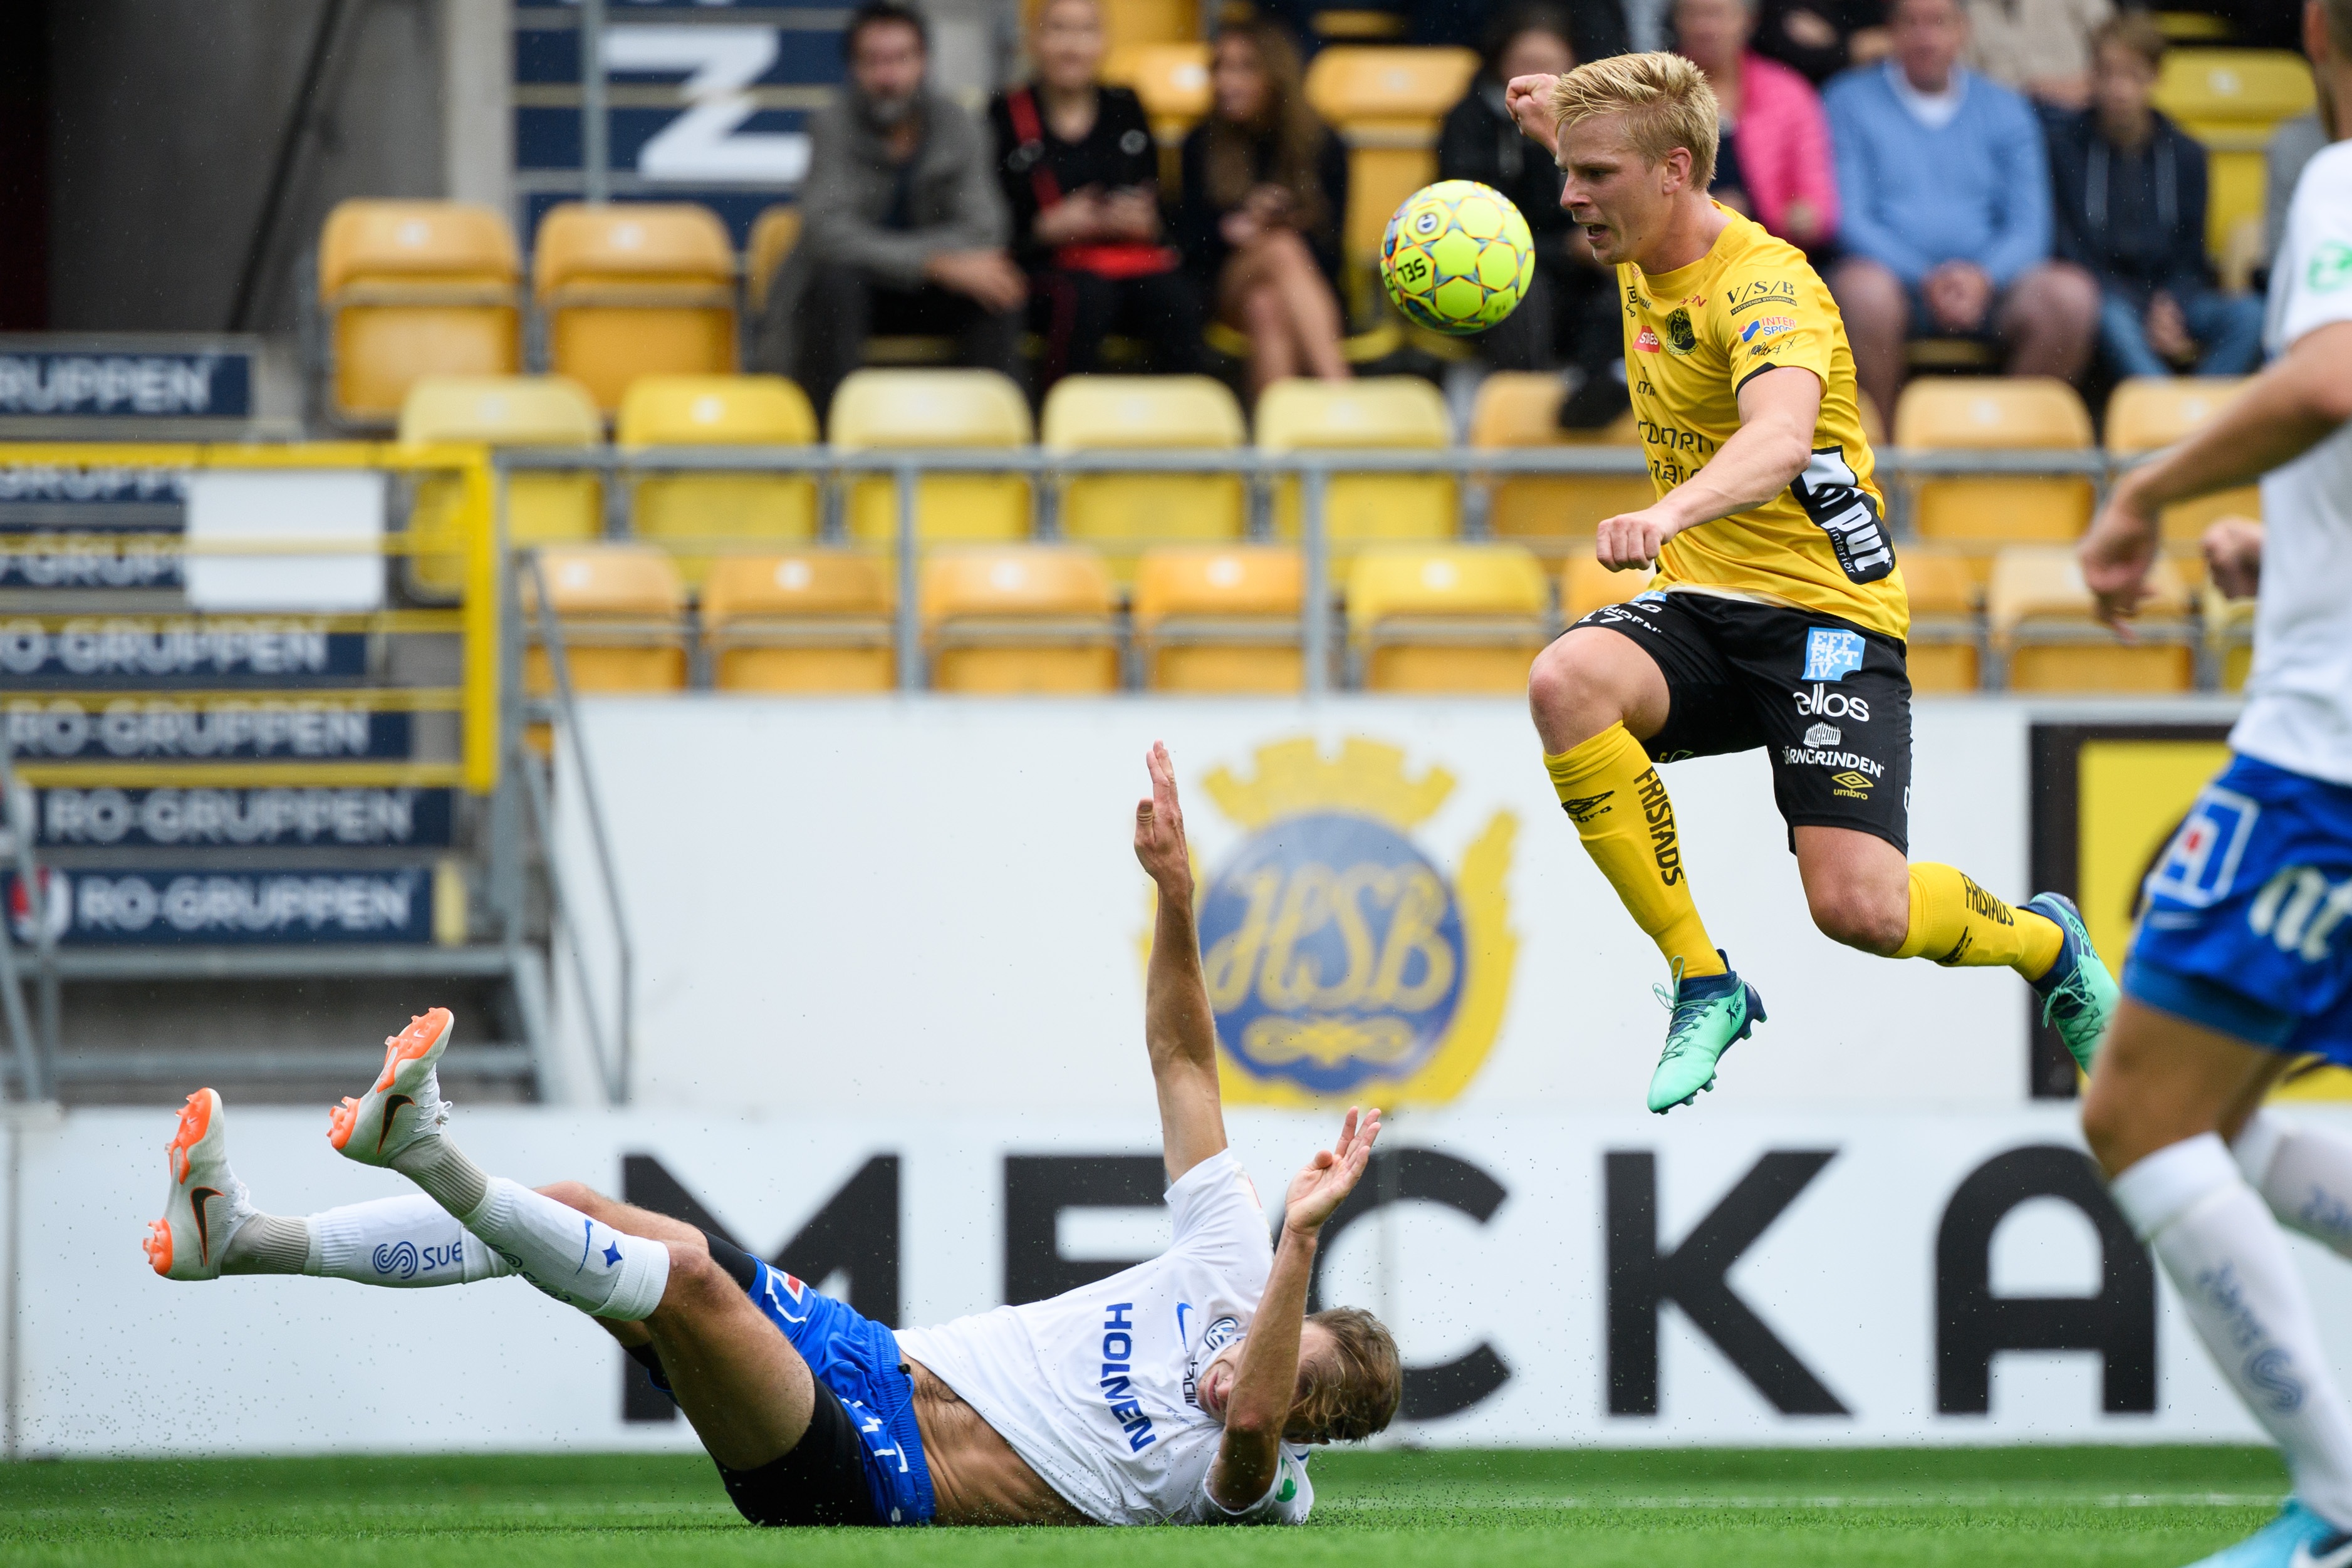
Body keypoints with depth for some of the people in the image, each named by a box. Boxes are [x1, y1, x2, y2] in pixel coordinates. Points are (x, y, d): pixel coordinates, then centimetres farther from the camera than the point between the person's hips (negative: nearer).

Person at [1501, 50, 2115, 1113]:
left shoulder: (1764, 283, -18)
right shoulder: (1644, 257, 6)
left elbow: (1780, 438, -41)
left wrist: (1671, 511, -59)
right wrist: (1569, 130, 19)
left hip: (1824, 615, -7)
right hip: (1699, 605, 7)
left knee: (1858, 908, -21)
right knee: (1566, 685, -29)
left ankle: (2042, 942, 15)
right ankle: (1702, 984, -17)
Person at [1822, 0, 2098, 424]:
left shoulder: (2005, 111, 16)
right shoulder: (1850, 101, 9)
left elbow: (2028, 226, 9)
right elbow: (1849, 218, -1)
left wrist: (1983, 276, -14)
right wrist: (1925, 280, -16)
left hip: (1984, 288, 2)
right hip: (1896, 278, -2)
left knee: (2072, 293, -26)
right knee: (1865, 289, -38)